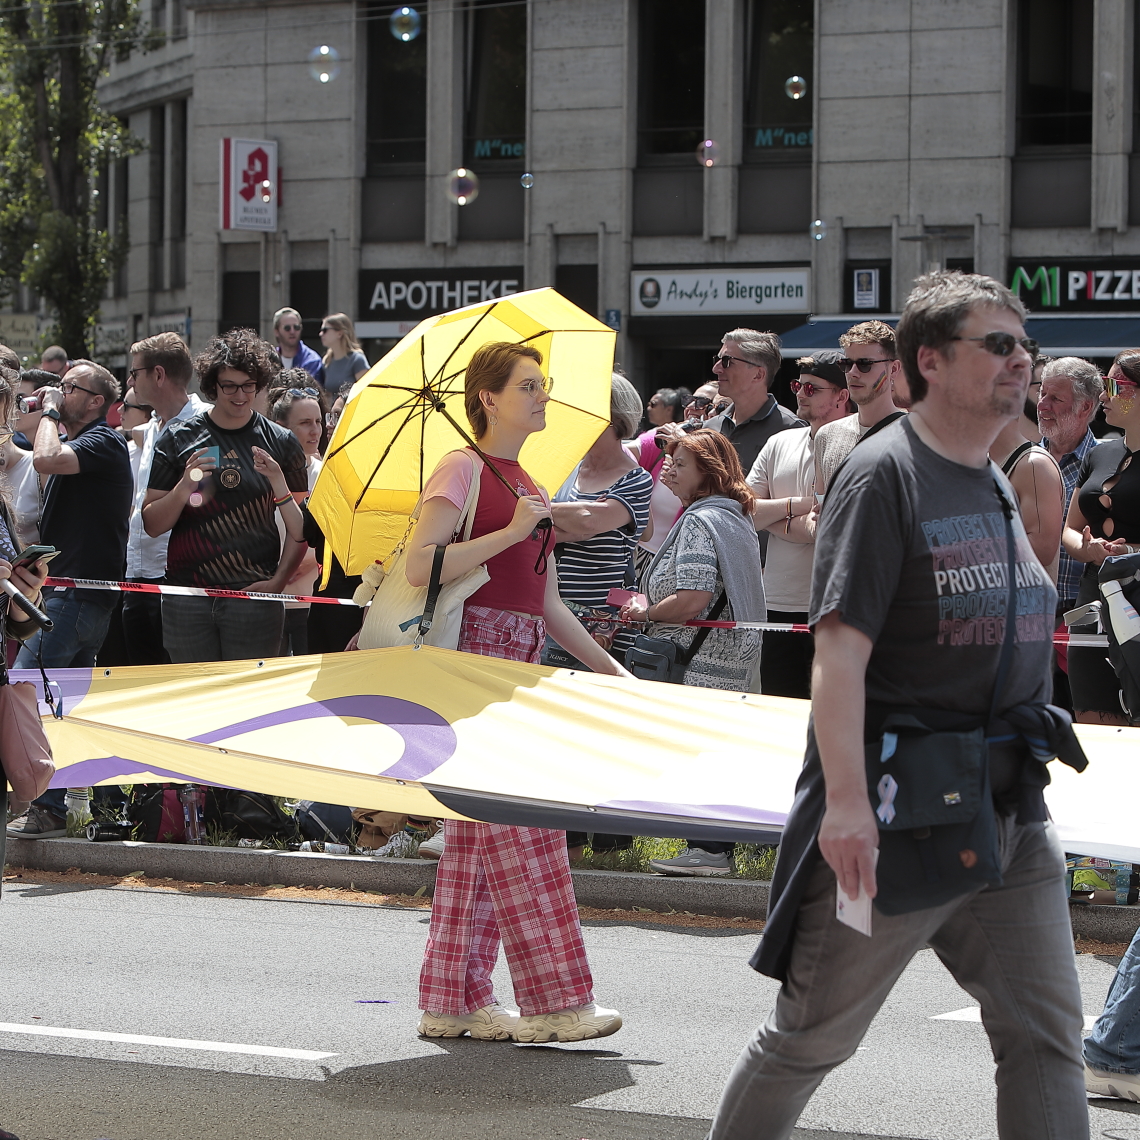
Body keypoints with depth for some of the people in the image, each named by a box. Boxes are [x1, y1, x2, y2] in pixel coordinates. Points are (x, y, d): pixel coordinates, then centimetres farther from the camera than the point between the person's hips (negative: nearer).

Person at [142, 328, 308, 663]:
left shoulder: (280, 443, 7)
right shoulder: (178, 439, 7)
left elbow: (300, 528, 8)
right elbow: (152, 525, 5)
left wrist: (278, 581, -6)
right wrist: (184, 487, -13)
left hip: (254, 597, -1)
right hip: (188, 599, 1)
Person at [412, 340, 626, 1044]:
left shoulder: (532, 490, 20)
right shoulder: (463, 469, -5)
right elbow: (420, 565, -17)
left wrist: (608, 665, 22)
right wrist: (511, 532, -16)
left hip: (521, 660, 8)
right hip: (475, 652, -8)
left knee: (479, 838, 7)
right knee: (520, 826, -10)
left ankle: (455, 1000, 10)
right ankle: (556, 1001, -10)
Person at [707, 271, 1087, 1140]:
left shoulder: (997, 483, 13)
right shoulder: (885, 473, -11)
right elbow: (841, 647, -20)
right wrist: (846, 799, -27)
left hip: (1008, 813, 7)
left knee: (1046, 1035, 2)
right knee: (813, 1036, 5)